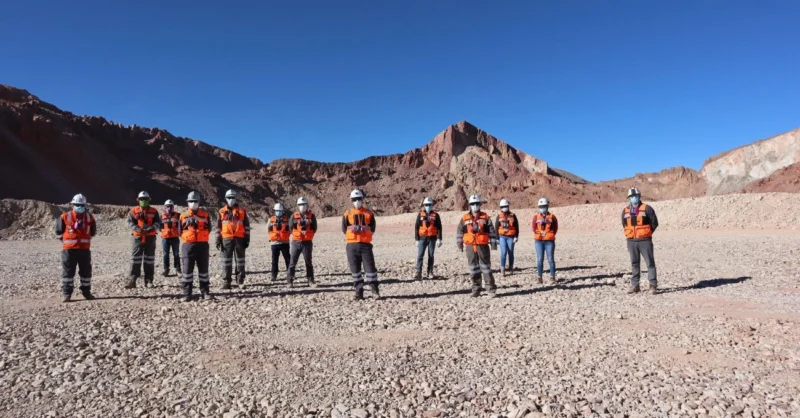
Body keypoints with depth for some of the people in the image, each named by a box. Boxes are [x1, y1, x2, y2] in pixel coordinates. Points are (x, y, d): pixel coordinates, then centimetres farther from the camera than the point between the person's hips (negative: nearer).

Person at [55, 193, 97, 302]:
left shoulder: (89, 217, 3)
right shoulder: (65, 217, -6)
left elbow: (93, 232, 18)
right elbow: (59, 231, 6)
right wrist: (66, 240, 11)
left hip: (85, 249, 3)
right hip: (69, 249, -3)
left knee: (86, 271, 10)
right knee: (68, 271, 2)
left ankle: (86, 291, 22)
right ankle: (66, 293, 9)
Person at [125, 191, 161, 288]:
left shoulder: (153, 211, 7)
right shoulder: (133, 211, 6)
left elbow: (158, 223, -2)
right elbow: (130, 223, -3)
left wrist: (150, 229, -21)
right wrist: (138, 229, -21)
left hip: (150, 238, 1)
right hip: (138, 237, -1)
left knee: (149, 260, 6)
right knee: (135, 260, -3)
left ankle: (149, 280, 13)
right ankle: (132, 281, -1)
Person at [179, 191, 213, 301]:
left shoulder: (205, 214, 7)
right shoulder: (183, 215, 8)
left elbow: (208, 229, 5)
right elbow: (180, 231, 8)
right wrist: (187, 223, -7)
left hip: (202, 244, 0)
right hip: (188, 245, 0)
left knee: (203, 268, 6)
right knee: (187, 269, -1)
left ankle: (205, 291, 14)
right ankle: (187, 293, 5)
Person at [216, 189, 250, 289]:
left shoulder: (242, 211, 6)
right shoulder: (222, 212, 8)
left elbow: (247, 226, 5)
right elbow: (218, 227, 9)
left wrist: (247, 239, -1)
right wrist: (218, 240, 2)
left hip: (239, 238, 0)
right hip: (226, 239, 1)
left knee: (240, 260, 4)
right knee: (226, 260, 2)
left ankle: (240, 281, 11)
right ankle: (226, 281, 8)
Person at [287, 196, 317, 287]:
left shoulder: (311, 216, 4)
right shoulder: (294, 216, 4)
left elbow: (314, 228, 1)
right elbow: (291, 227, 1)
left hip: (307, 242, 0)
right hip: (296, 242, 0)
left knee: (309, 262, 7)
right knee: (292, 262, 1)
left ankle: (310, 280, 14)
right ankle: (290, 280, 7)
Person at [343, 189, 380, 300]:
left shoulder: (369, 213, 10)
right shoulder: (347, 213, 9)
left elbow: (372, 228, 7)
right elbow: (344, 229, 6)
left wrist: (365, 228, -11)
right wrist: (353, 228, -10)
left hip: (365, 244, -1)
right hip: (351, 245, 1)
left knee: (370, 266, -4)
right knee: (355, 269, 5)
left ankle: (374, 289, 7)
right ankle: (359, 291, 13)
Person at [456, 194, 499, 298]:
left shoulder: (485, 217, 0)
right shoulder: (465, 218, 4)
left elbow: (492, 231, 0)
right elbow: (459, 231, 9)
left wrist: (493, 242, -5)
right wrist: (459, 244, 7)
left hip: (483, 246, -2)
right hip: (470, 246, 2)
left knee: (486, 267, 1)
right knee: (473, 268, 9)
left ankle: (491, 289, 7)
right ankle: (476, 289, 18)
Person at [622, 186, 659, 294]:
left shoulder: (647, 208, -3)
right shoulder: (625, 211, 9)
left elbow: (654, 223, 0)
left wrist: (647, 233, 0)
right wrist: (629, 234, 9)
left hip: (645, 241, -4)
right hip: (631, 241, 4)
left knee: (650, 263, -2)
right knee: (634, 264, 10)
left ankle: (653, 285, 3)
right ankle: (635, 285, 16)